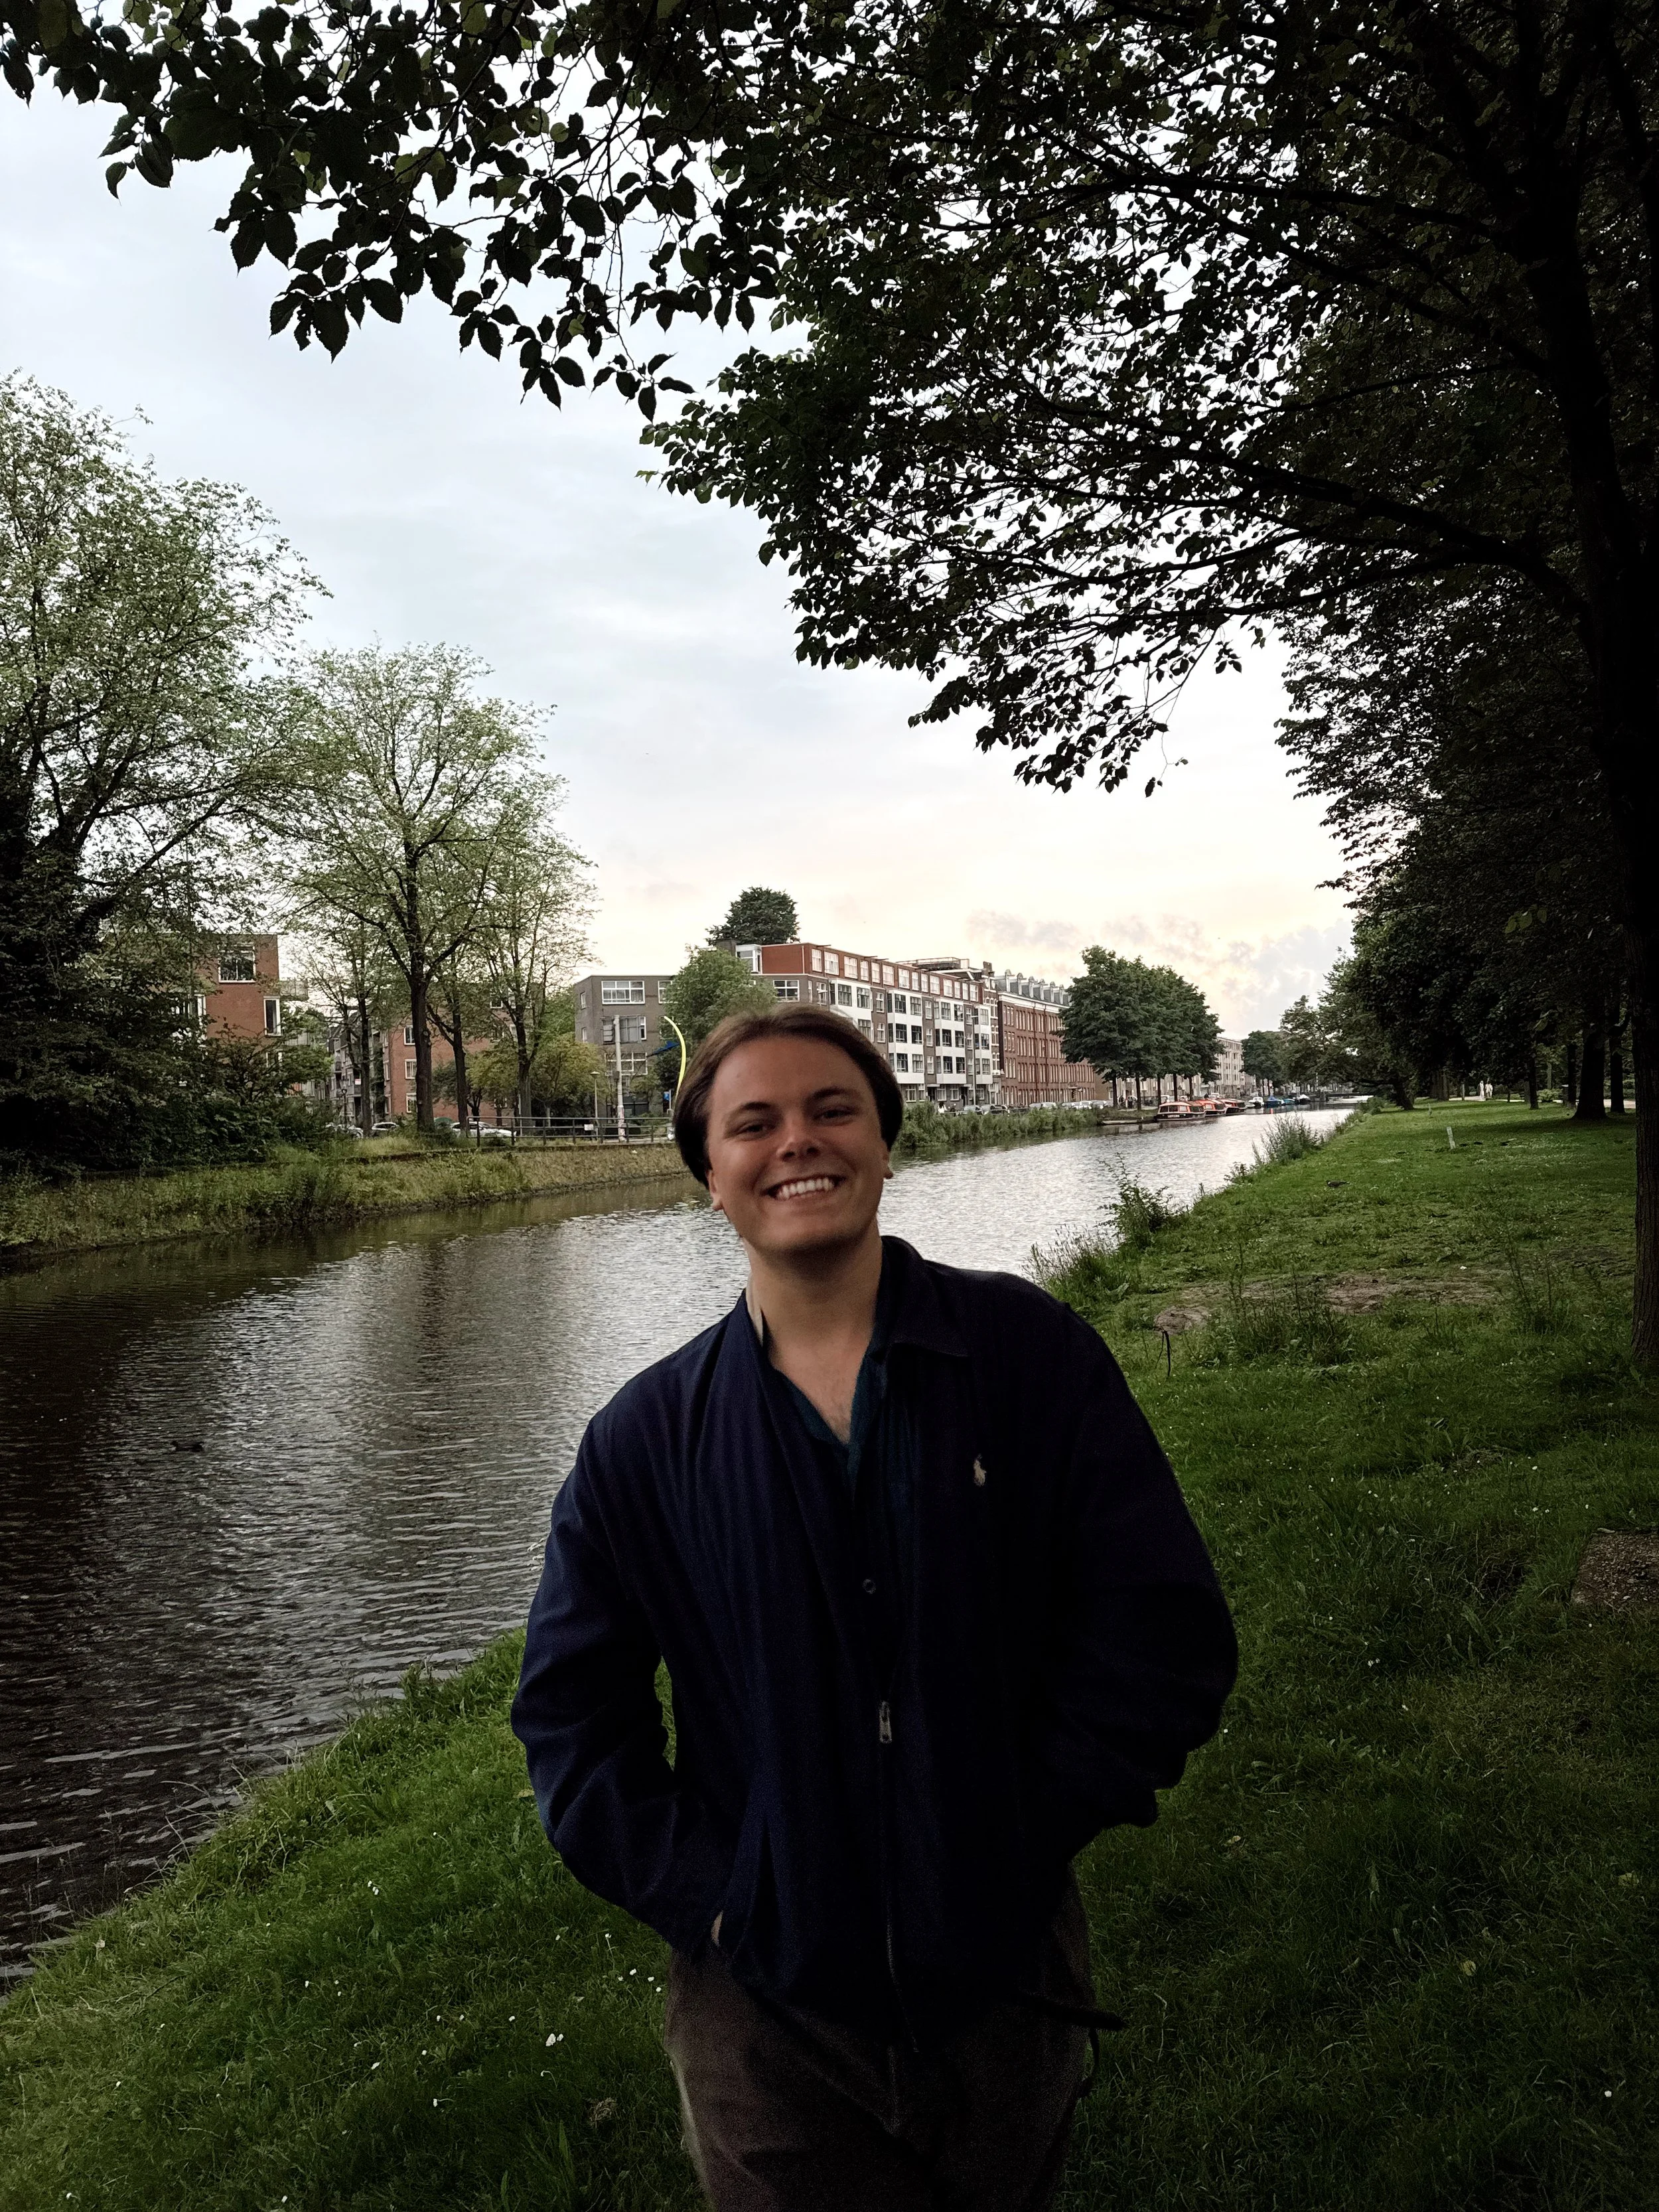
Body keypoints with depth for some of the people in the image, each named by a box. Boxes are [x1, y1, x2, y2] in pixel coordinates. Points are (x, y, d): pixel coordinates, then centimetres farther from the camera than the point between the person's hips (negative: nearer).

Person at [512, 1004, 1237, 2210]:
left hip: (1007, 1978, 1)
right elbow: (573, 1714, 1)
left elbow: (1164, 1631, -10)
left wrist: (1020, 1838, -13)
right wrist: (708, 1898, -9)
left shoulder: (1033, 1355, -10)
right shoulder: (645, 1439, -6)